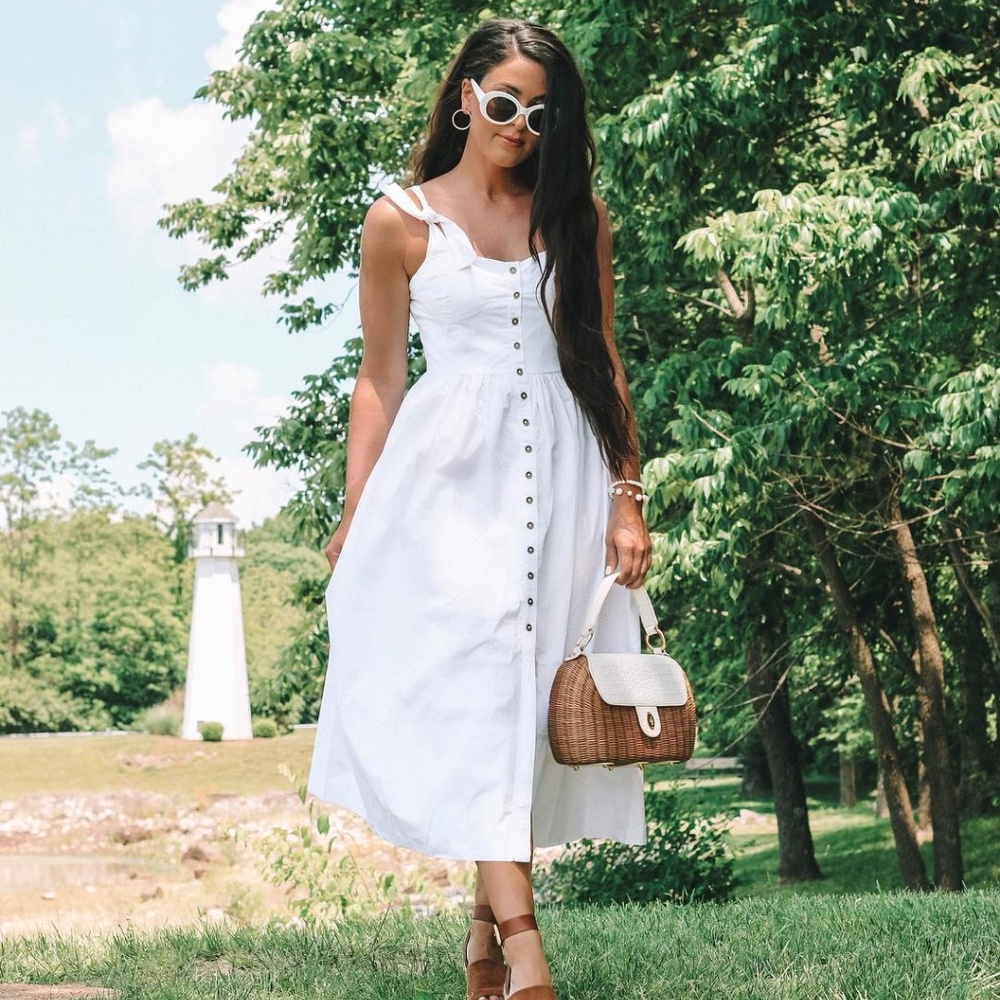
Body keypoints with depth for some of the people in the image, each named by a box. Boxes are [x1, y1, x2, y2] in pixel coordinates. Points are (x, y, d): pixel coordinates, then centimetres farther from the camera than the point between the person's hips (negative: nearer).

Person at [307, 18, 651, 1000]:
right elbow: (379, 375, 7)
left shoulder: (577, 215, 11)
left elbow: (604, 364, 11)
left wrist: (626, 497, 4)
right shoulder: (401, 221, 5)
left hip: (562, 471, 3)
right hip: (450, 473, -2)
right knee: (475, 674, -15)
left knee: (533, 682, 0)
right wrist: (357, 509, 1)